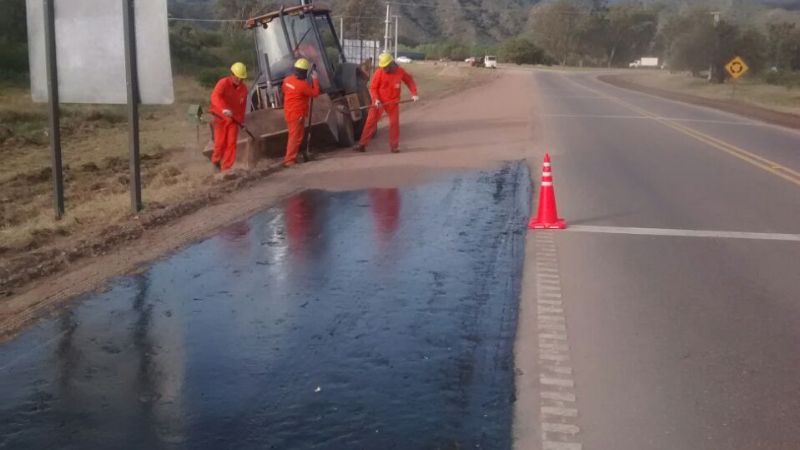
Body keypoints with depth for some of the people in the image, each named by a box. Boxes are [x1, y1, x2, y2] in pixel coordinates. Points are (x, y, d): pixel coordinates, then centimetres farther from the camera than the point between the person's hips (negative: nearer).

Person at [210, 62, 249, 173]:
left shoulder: (243, 88, 1)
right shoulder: (223, 83, -16)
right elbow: (215, 96, -34)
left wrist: (241, 119, 7)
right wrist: (224, 109, -50)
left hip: (234, 119, 4)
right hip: (221, 117, -3)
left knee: (231, 143, -4)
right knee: (220, 142, 0)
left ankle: (226, 167, 4)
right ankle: (216, 160, 29)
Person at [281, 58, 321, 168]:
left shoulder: (287, 79, 2)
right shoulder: (303, 84, -22)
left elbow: (284, 90, 21)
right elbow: (315, 93, -12)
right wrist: (315, 79, -5)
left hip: (289, 112, 9)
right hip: (297, 114, -9)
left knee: (293, 136, 18)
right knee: (296, 137, -4)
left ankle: (290, 157, 24)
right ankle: (289, 160, -5)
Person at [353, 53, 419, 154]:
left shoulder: (400, 71, -7)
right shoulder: (379, 72, -12)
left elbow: (410, 80, 9)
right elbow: (373, 87, -7)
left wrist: (414, 93, 2)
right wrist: (376, 99, -21)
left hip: (393, 102, 1)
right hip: (379, 101, -1)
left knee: (394, 123, 3)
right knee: (371, 121, -4)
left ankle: (394, 146, 16)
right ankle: (362, 144, -1)